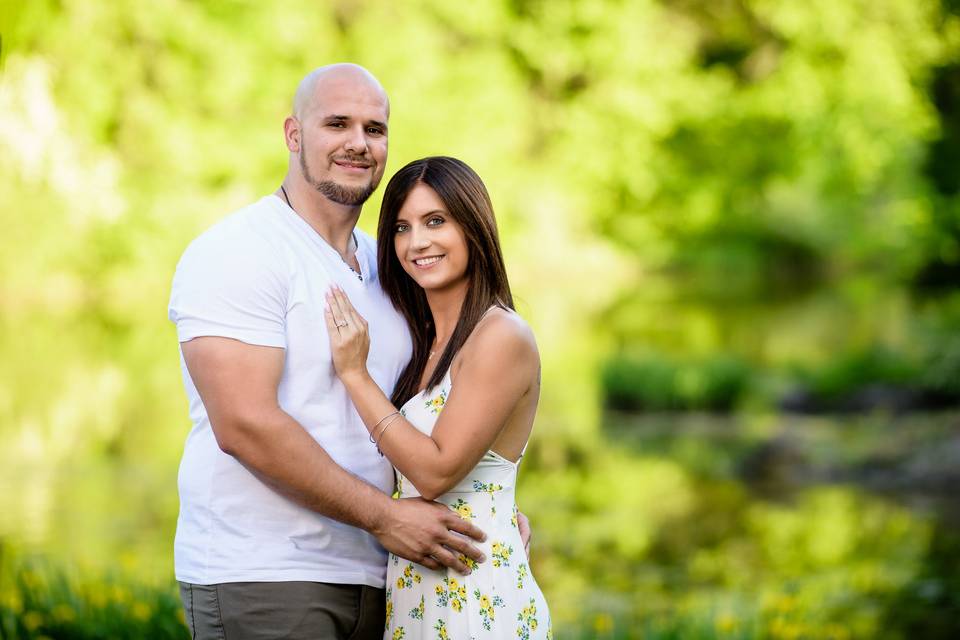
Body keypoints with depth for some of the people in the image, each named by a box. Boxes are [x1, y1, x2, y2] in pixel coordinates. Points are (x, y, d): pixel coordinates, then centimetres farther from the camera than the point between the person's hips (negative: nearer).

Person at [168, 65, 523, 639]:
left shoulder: (382, 266, 16)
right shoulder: (237, 253, -9)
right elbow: (244, 424, -19)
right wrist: (383, 515, -16)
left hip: (368, 579, 7)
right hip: (260, 580, -7)